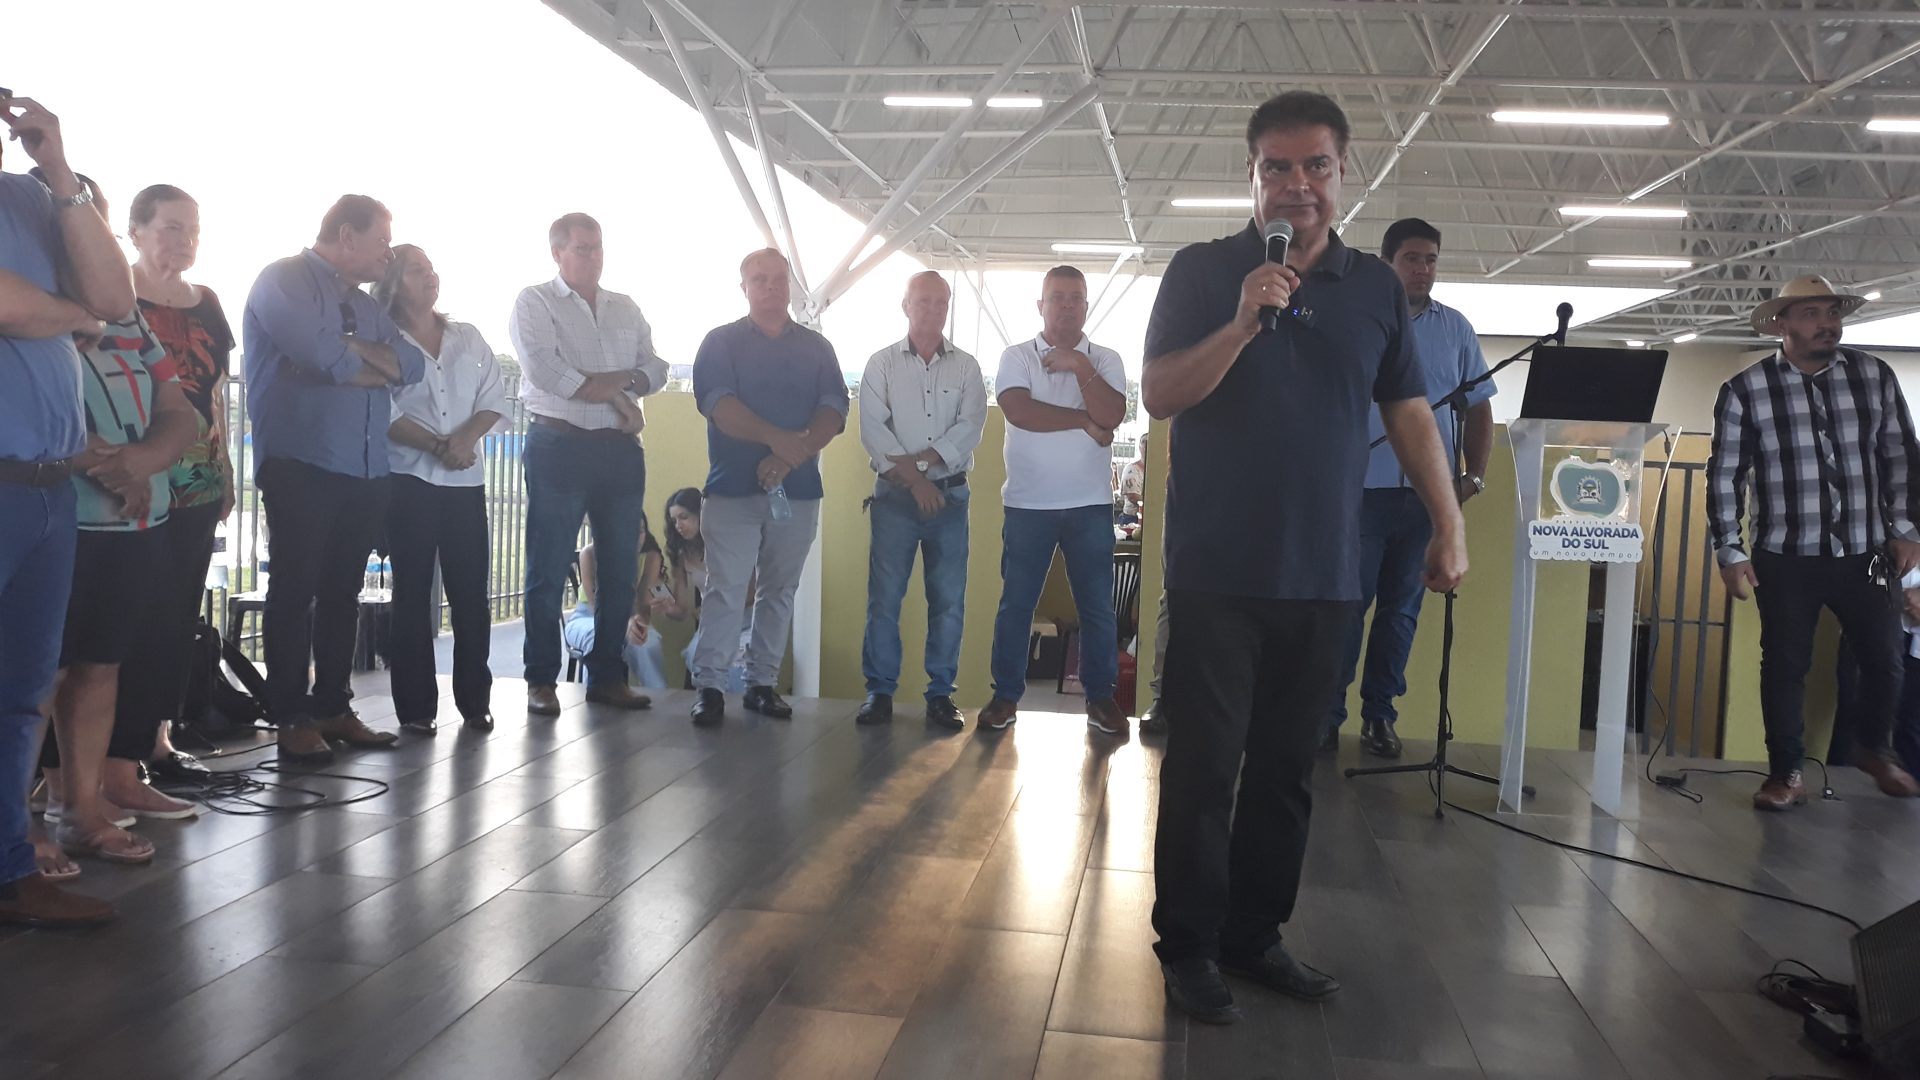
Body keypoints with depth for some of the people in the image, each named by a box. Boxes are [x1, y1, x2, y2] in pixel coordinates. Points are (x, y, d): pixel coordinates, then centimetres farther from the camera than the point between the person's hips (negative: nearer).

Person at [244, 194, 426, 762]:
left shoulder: (365, 303, 20)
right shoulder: (284, 280, -3)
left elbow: (413, 365, 5)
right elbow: (324, 359, -19)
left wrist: (356, 349, -10)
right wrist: (377, 367, -1)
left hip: (366, 470, 7)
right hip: (301, 465, -7)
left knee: (342, 592, 10)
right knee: (296, 591, -1)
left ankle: (333, 707, 18)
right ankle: (291, 719, 5)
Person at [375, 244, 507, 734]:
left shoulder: (468, 336, 13)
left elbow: (494, 398, 7)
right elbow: (384, 412, -9)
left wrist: (467, 438, -11)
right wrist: (438, 446, -18)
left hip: (466, 480, 3)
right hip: (410, 479, -3)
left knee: (471, 591, 1)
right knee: (413, 592, 0)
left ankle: (475, 700, 9)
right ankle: (416, 705, 5)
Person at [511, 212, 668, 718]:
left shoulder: (626, 309, 17)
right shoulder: (535, 303, 1)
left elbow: (655, 369, 9)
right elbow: (546, 372, -14)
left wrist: (615, 379, -11)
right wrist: (617, 397, -10)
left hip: (620, 449, 5)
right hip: (559, 446, -5)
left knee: (621, 570, 7)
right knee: (548, 571, -1)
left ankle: (607, 676, 17)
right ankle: (541, 680, 8)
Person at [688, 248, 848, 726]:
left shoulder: (816, 348, 13)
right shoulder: (721, 342, 6)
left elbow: (833, 409, 0)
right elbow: (716, 402, -11)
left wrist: (791, 457, -17)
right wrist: (776, 438, -26)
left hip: (798, 490, 3)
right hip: (733, 488, -3)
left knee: (779, 591, 7)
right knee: (725, 589, -5)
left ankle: (762, 684, 15)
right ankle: (709, 686, 0)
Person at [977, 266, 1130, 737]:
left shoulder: (1105, 360, 7)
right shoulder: (1016, 357, 3)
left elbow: (1112, 416, -10)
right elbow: (1018, 410, -15)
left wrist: (1080, 367, -16)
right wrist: (1084, 421, -12)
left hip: (1090, 504, 1)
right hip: (1028, 503, -1)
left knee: (1098, 606, 4)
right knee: (1016, 604, 4)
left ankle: (1100, 698, 15)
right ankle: (1005, 696, 14)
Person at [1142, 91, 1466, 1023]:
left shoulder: (1378, 288, 10)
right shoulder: (1202, 272, 1)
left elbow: (1408, 413, 12)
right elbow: (1158, 395, -7)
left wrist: (1449, 523, 5)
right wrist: (1243, 323, -20)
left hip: (1324, 578, 3)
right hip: (1217, 572, -3)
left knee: (1286, 771, 10)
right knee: (1203, 768, 0)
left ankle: (1255, 937, 23)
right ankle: (1187, 947, 13)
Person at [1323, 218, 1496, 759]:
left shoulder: (1456, 328, 12)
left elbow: (1479, 407, 15)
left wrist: (1475, 475, 3)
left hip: (1428, 491, 3)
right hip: (1364, 486, -3)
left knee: (1402, 607, 9)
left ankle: (1380, 715, 18)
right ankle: (1327, 714, 6)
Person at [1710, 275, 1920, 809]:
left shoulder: (1875, 375, 2)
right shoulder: (1744, 390, -7)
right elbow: (1725, 475, -4)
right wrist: (1730, 552, -7)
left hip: (1865, 554, 3)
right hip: (1786, 558, -3)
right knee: (1785, 666, 3)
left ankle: (1873, 748, 39)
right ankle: (1786, 773, 17)